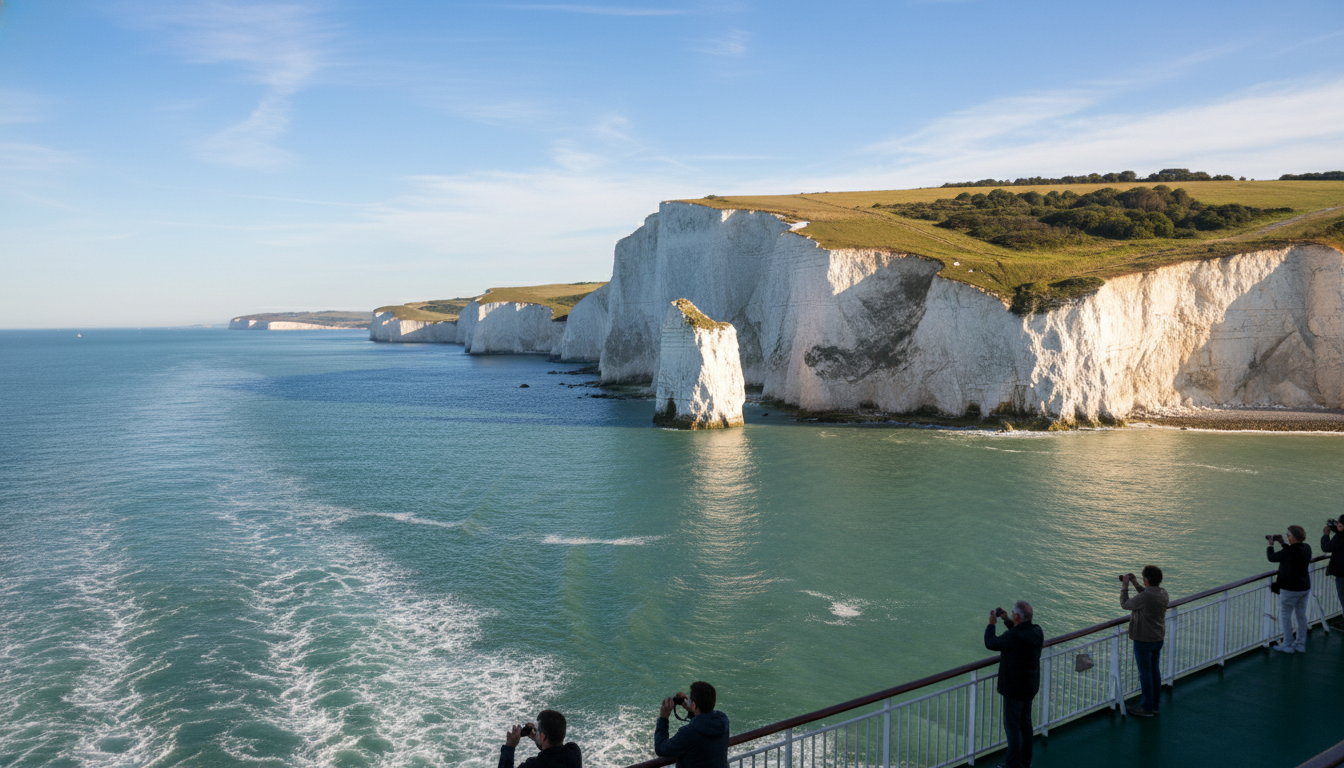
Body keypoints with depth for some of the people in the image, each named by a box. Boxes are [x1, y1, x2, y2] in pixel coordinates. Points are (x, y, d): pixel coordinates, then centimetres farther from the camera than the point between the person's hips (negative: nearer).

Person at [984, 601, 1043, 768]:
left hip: (1014, 688, -8)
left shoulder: (1013, 636, -28)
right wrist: (1006, 620, 14)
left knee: (1012, 726, 4)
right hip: (1031, 686, 8)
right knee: (1025, 722, 20)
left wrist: (991, 624, 0)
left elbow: (990, 643, -14)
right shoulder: (1036, 631, -4)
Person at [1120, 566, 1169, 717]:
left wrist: (1124, 586, -2)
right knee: (1155, 671, 17)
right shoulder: (1163, 593, -2)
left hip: (1144, 640, -8)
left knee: (1145, 673, 3)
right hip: (1158, 638, 8)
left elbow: (1124, 604, -12)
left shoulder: (1144, 597, -27)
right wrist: (1136, 584, 16)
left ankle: (1146, 707, 12)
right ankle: (1154, 704, 29)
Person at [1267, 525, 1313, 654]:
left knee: (1285, 615, 4)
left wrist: (1270, 545, 3)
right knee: (1301, 615, 16)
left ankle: (1288, 645, 10)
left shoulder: (1289, 551, -25)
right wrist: (1282, 543, 17)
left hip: (1290, 589, -8)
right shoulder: (1307, 548, 0)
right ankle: (1301, 644, 25)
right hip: (1305, 587, 8)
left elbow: (1271, 557, -12)